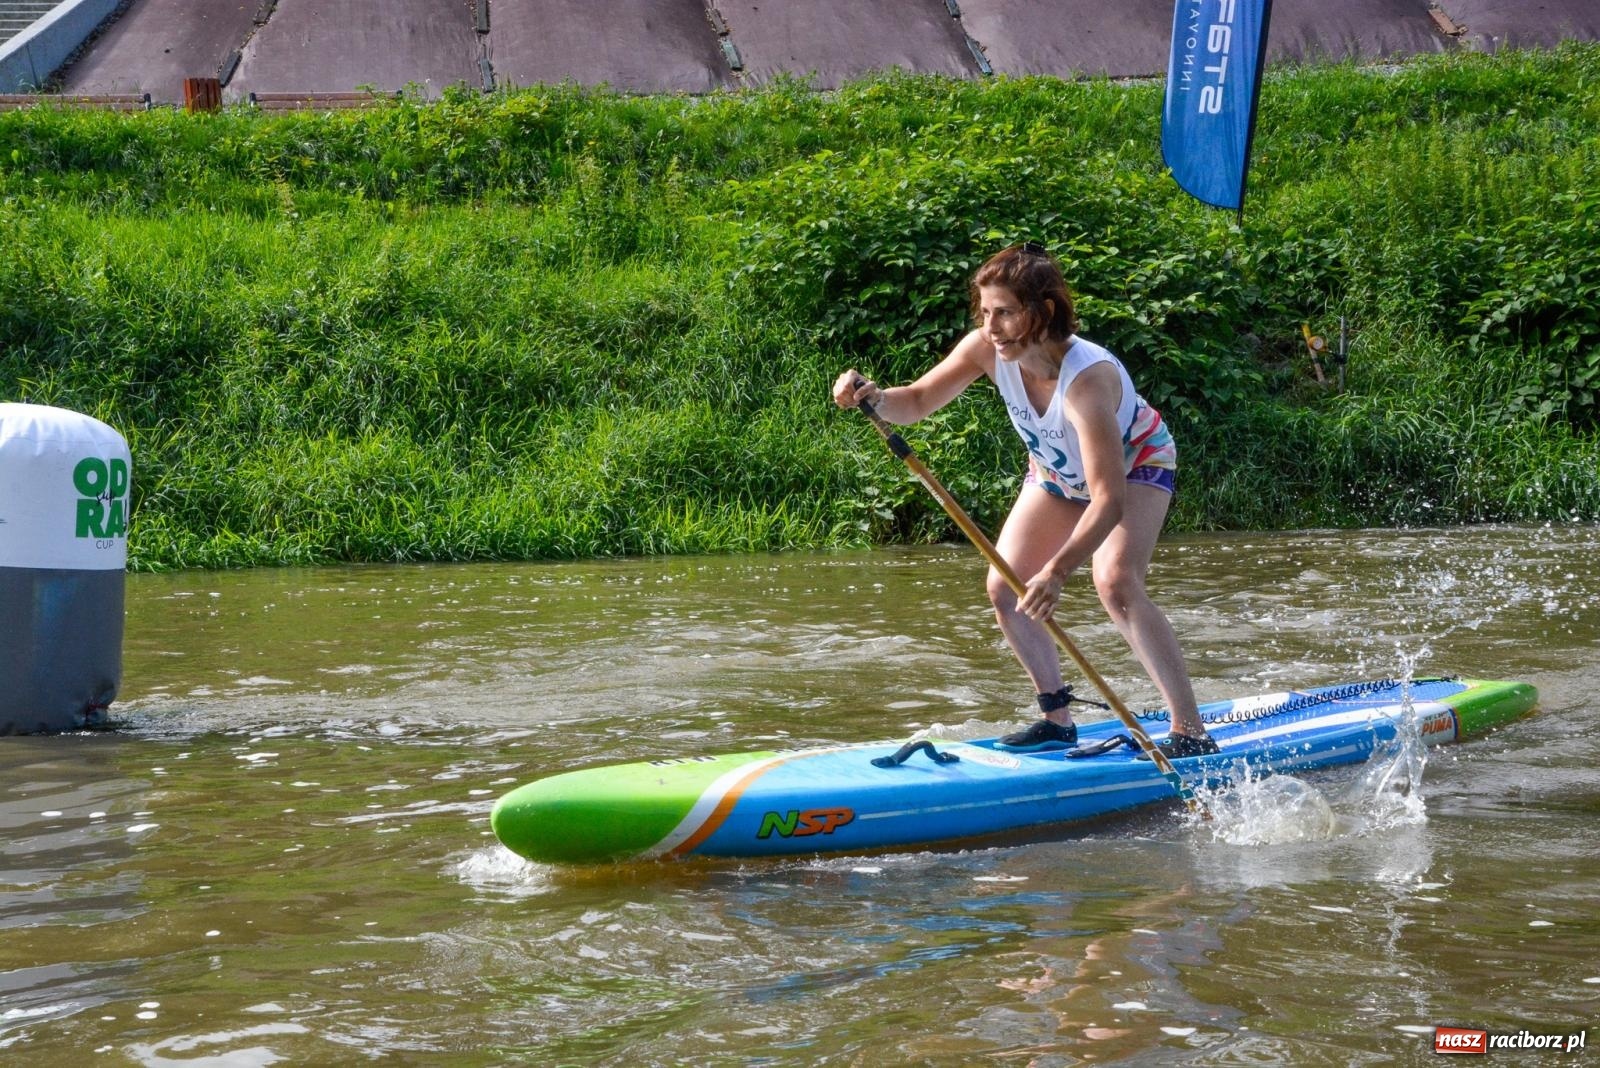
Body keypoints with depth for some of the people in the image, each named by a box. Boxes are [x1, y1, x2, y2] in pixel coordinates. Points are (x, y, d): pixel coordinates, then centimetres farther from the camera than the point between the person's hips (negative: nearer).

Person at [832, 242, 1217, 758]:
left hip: (1135, 464, -7)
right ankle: (1058, 720, 11)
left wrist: (1058, 570, -59)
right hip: (1058, 474, 7)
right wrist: (875, 397, -37)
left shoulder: (1087, 378, -42)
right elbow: (917, 403, -13)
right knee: (1006, 590, -4)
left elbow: (1109, 501, -47)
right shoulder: (986, 349, -26)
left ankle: (1191, 731, -21)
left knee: (1115, 583, -28)